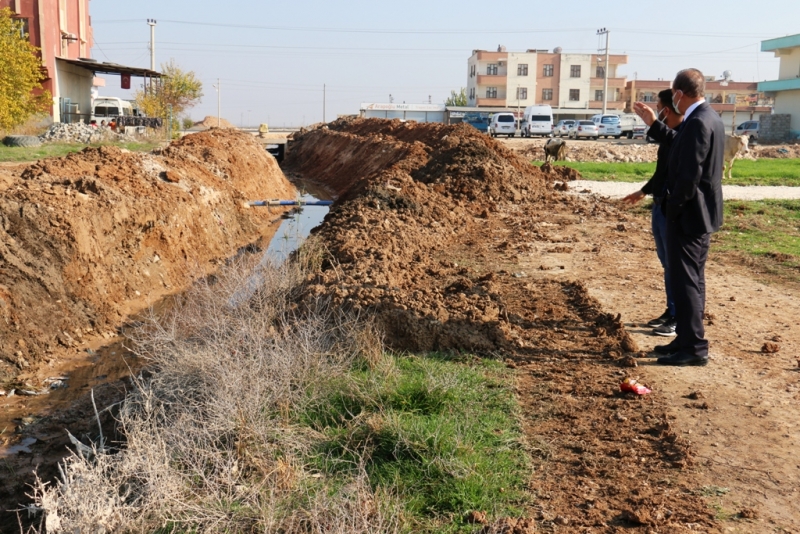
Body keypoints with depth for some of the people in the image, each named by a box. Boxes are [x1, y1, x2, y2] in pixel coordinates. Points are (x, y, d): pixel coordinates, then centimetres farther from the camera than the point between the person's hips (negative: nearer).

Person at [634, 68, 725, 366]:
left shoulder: (698, 122, -20)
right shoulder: (708, 118, 11)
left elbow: (690, 174, -24)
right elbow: (682, 149, 22)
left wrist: (672, 208, -15)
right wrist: (653, 125, 22)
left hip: (688, 213, -11)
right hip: (700, 212, 11)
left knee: (685, 280, -4)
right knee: (691, 279, 16)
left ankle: (693, 348, 2)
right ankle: (688, 340, 26)